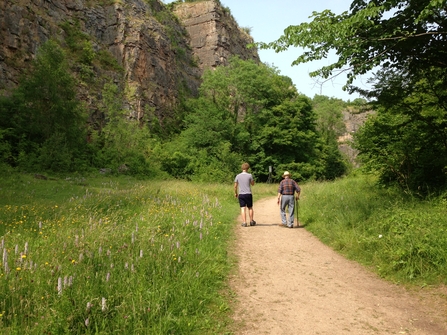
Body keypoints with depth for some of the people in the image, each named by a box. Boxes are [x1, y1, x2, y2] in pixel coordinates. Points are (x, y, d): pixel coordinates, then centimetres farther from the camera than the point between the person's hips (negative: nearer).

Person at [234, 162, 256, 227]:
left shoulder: (238, 176, 2)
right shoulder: (249, 175, -4)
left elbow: (235, 186, 5)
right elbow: (252, 184, 10)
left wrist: (235, 193, 18)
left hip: (241, 194, 1)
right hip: (248, 194, -1)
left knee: (243, 208, 0)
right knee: (250, 208, 13)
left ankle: (244, 222, -4)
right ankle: (251, 221, 23)